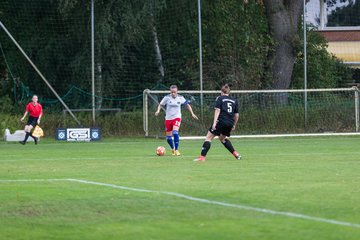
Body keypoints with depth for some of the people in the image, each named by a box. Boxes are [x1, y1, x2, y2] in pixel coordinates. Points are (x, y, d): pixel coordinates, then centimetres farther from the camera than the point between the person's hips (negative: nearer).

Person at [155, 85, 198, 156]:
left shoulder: (180, 98, -2)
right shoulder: (167, 98, -5)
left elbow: (187, 105, 11)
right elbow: (160, 105, 3)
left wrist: (192, 113, 7)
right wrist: (158, 110, -17)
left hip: (177, 117, -2)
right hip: (168, 118, 2)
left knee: (175, 132, -26)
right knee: (168, 137, 4)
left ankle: (176, 150, -18)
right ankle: (173, 149, 32)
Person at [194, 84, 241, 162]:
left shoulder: (220, 98, 3)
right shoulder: (234, 101, 17)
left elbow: (217, 110, -9)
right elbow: (236, 115, 16)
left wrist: (214, 122, -15)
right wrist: (234, 125, 26)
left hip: (221, 121, -6)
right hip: (230, 123, 6)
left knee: (208, 138, -1)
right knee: (222, 138, 28)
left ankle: (202, 157, -13)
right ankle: (235, 154, 22)